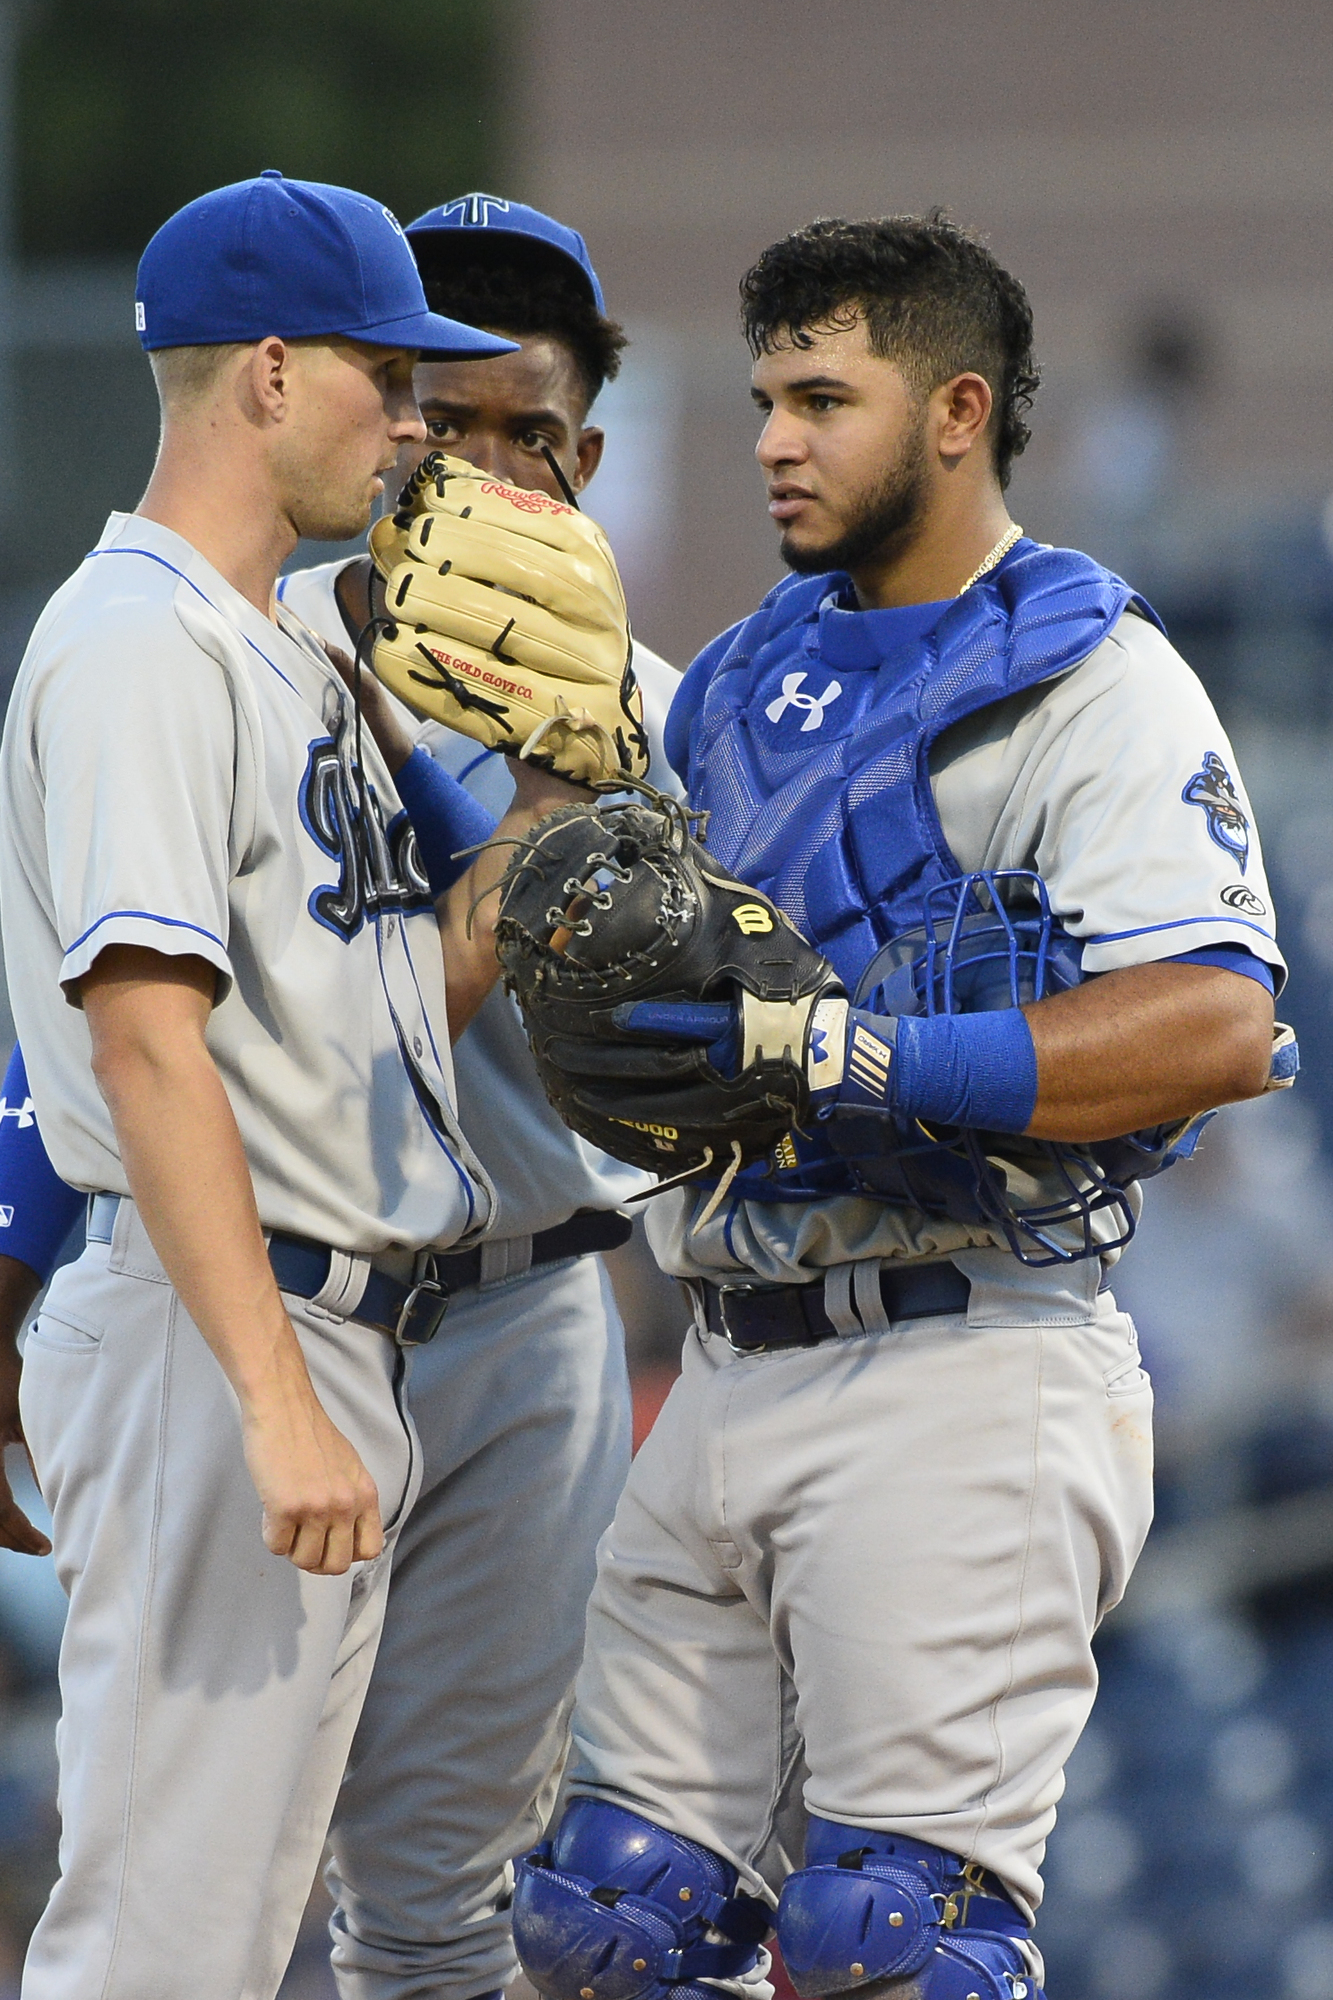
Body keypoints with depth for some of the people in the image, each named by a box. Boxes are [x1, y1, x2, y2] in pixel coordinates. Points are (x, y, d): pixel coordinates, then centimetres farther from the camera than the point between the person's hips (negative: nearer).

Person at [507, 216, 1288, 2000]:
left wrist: (843, 1053, -24)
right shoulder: (741, 683, 19)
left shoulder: (1090, 681, -5)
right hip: (737, 1371, 7)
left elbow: (1220, 1024, -19)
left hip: (966, 1370, -7)